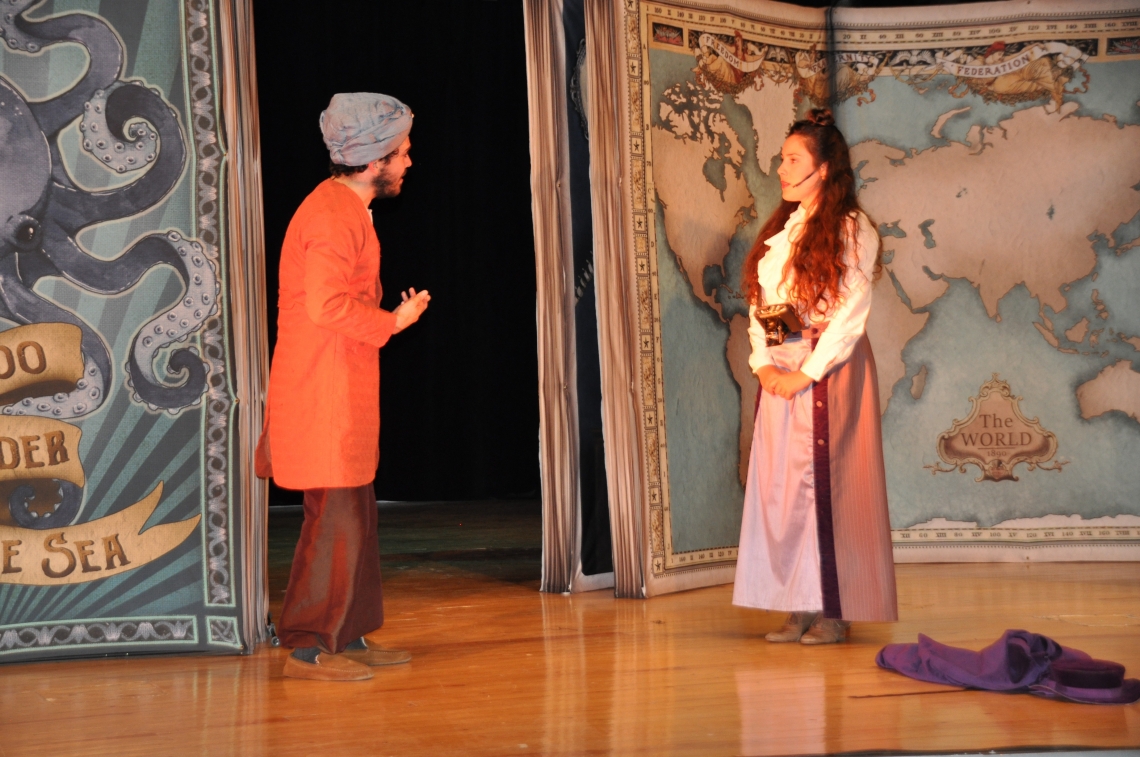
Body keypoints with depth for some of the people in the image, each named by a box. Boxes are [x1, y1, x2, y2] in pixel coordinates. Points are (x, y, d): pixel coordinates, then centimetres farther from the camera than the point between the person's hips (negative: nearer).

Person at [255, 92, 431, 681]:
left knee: (356, 516, 13)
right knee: (335, 517, -7)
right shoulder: (334, 216, -16)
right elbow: (327, 305, -24)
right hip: (323, 394, -11)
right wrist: (393, 321, -13)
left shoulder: (345, 209, 18)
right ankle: (308, 649, 0)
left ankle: (349, 637, 21)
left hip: (341, 393, 11)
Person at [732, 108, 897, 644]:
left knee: (826, 484, -4)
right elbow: (758, 303, 13)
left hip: (828, 372, -7)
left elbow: (851, 315, -12)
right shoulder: (779, 229, 16)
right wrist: (762, 363, -2)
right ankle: (800, 606, 10)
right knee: (779, 485, 4)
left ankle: (834, 610, 4)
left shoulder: (851, 230, -5)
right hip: (779, 375, 7)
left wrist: (806, 373, -15)